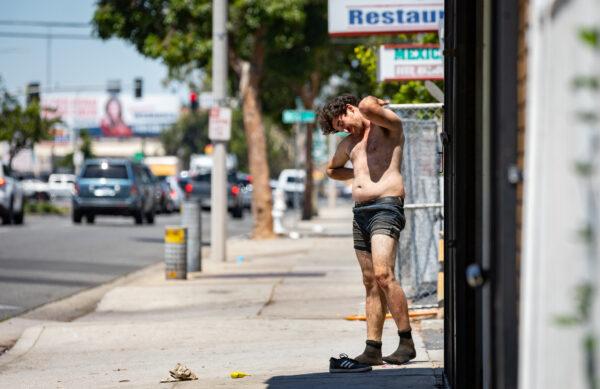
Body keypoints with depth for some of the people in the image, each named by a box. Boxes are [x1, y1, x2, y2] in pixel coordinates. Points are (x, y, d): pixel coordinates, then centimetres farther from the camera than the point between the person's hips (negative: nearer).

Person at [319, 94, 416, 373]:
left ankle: (406, 342, -16)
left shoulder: (388, 125, 0)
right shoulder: (349, 143, 24)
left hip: (386, 207, -9)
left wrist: (375, 104, 2)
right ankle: (373, 350, 3)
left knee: (383, 275, -20)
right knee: (371, 283, 5)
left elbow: (367, 106, -21)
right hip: (360, 211, 9)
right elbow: (332, 169, 41)